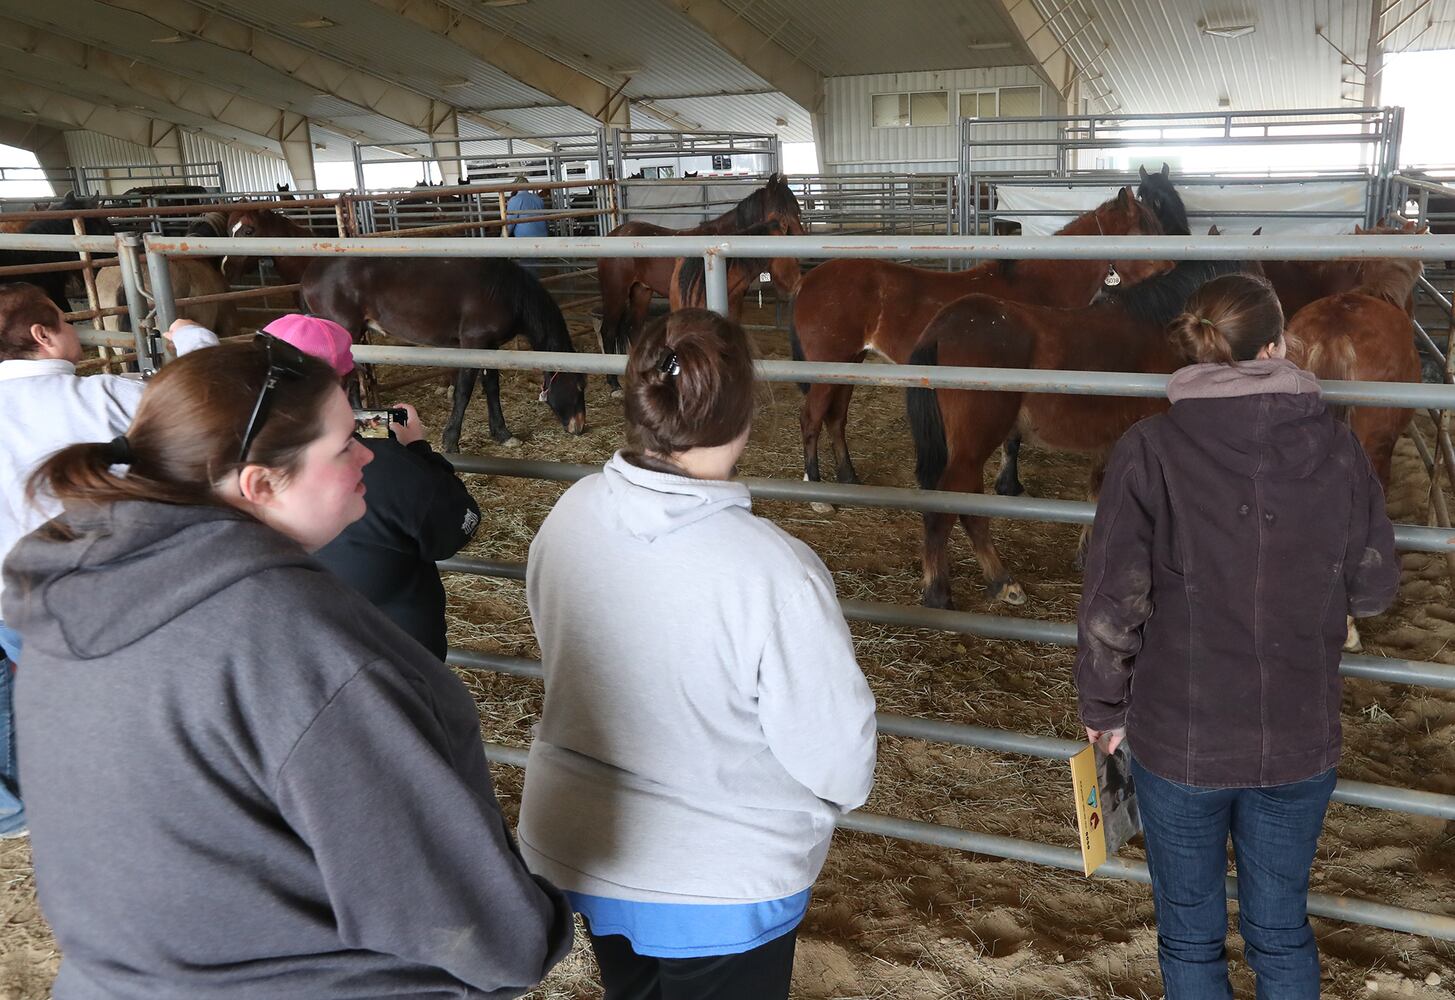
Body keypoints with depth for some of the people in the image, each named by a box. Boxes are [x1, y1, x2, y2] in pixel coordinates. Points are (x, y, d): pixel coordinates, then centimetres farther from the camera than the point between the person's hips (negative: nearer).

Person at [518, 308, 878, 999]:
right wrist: (837, 795, 3)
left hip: (571, 849, 5)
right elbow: (837, 751, -21)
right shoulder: (775, 569, -32)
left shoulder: (568, 517, -15)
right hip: (723, 881, -4)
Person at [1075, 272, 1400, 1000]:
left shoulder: (1150, 451, -16)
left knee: (1190, 935, 18)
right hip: (1302, 740, 3)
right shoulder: (1337, 446, -8)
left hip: (1178, 738, -2)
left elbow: (1112, 605, -14)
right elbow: (1373, 590, 1)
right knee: (1282, 929, 23)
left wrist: (1103, 707, 1)